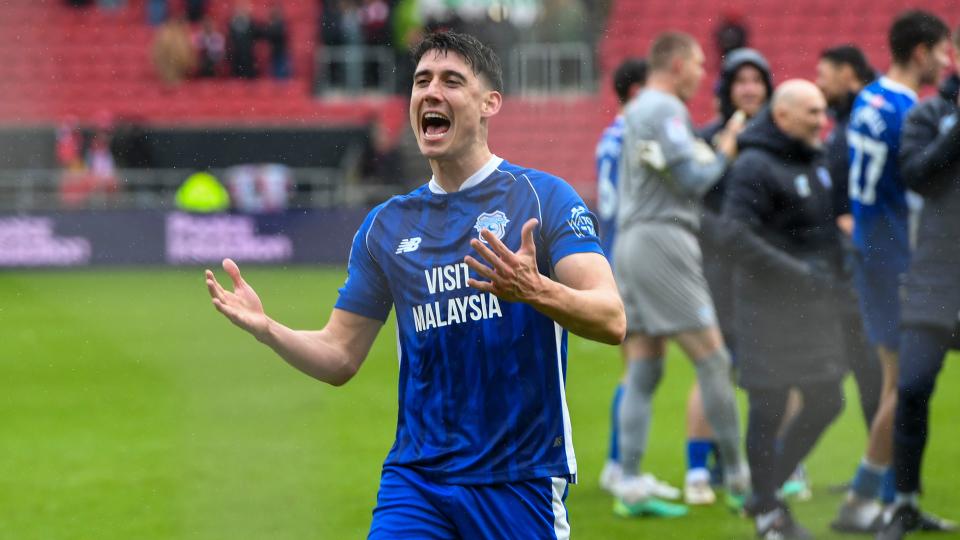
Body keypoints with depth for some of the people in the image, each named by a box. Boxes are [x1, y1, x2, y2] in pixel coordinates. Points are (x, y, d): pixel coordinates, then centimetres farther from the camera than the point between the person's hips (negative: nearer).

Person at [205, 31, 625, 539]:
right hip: (417, 478, 3)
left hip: (521, 482, -3)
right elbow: (340, 356, 13)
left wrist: (536, 291, -33)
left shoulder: (544, 197, -3)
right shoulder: (385, 225, 11)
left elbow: (611, 319, -14)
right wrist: (266, 328, -5)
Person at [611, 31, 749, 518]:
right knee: (712, 359, -5)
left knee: (642, 372, 4)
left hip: (630, 241, 10)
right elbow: (694, 180, -14)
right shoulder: (665, 109, -9)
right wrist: (724, 153, 2)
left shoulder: (635, 111, 21)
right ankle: (738, 477, -1)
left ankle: (629, 486, -2)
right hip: (662, 239, -10)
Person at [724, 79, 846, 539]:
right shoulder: (754, 167, -15)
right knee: (769, 408, -1)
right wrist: (798, 264, -22)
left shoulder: (817, 160, 13)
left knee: (826, 402, 11)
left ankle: (767, 491, 25)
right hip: (769, 306, -9)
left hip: (815, 306, 9)